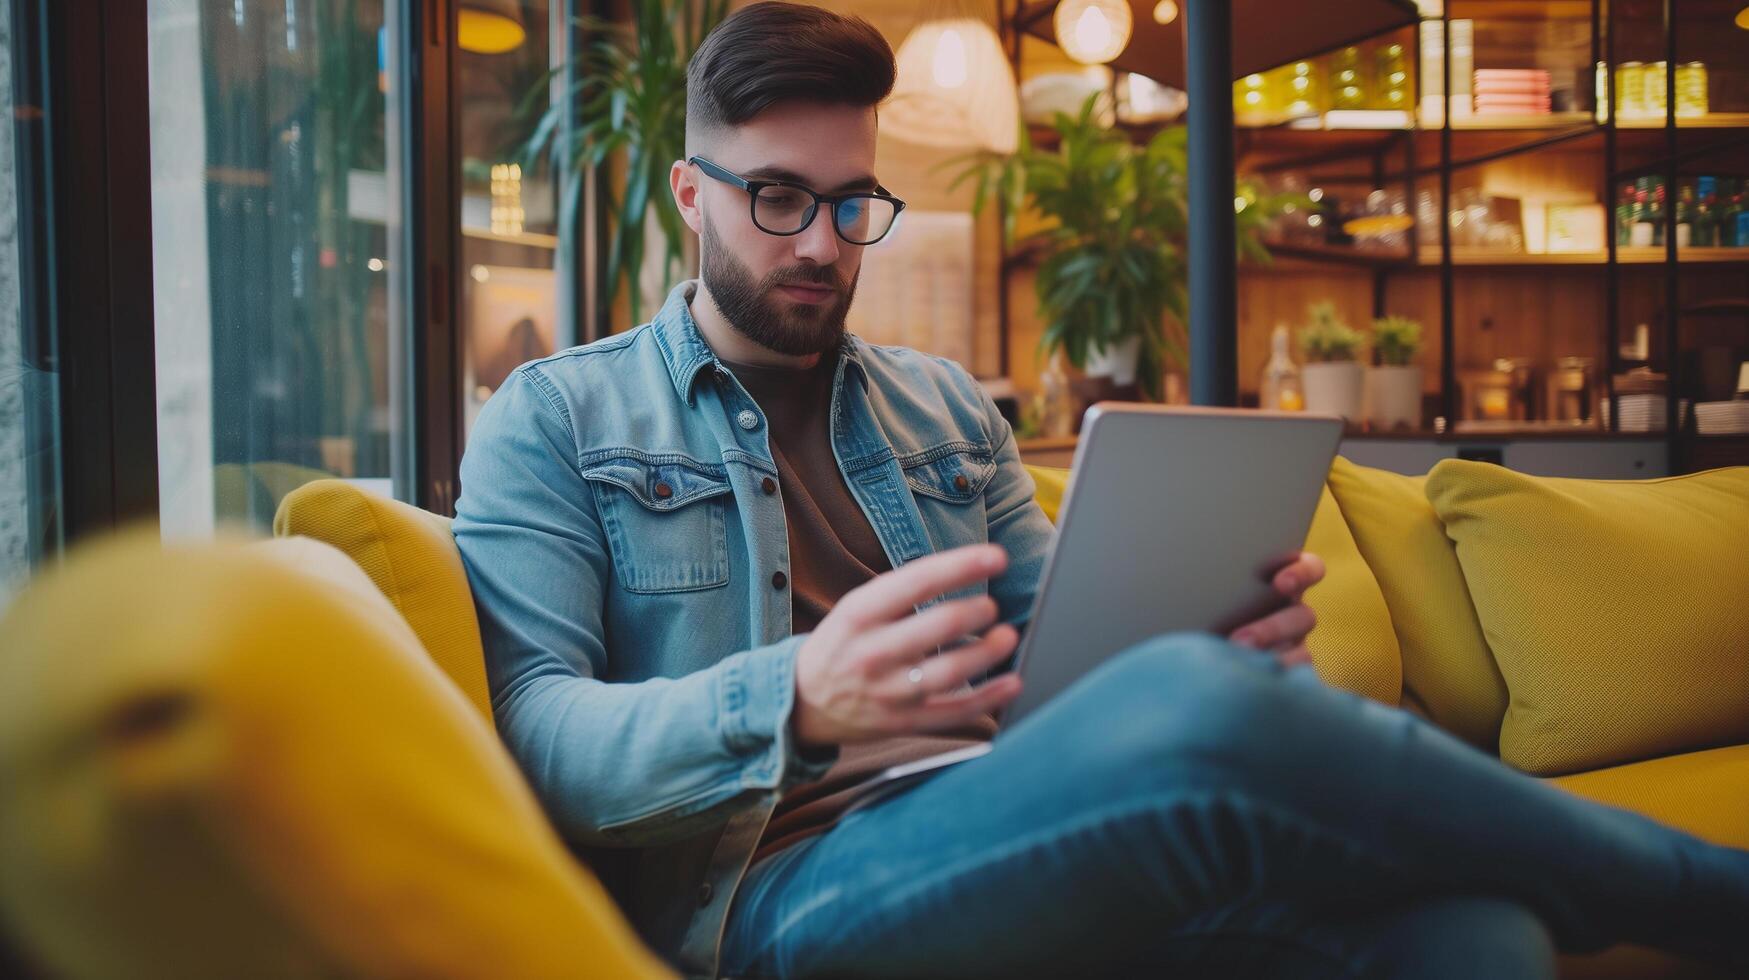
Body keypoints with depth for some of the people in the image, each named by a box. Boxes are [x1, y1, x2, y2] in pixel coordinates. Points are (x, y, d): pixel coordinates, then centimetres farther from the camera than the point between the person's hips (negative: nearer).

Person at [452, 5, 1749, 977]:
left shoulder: (949, 407, 24)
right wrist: (794, 703, -25)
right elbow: (534, 730, -4)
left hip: (1030, 843, 5)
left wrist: (1217, 635, -4)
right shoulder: (554, 421, 9)